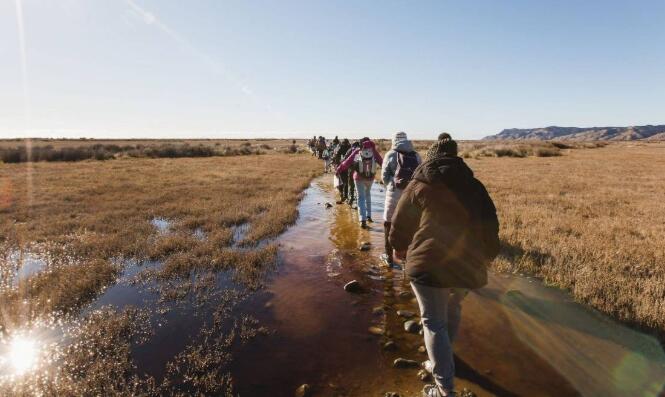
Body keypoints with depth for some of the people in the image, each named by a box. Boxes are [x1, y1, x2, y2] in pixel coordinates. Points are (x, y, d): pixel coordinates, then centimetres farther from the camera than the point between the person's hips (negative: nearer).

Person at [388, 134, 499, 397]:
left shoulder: (419, 186, 1)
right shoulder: (474, 186, 11)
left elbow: (400, 223, 7)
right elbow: (490, 223, 12)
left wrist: (399, 248, 25)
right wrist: (487, 254, 25)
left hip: (430, 264, -5)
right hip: (468, 265, 5)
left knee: (434, 323, 6)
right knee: (452, 310, 27)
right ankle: (441, 363, 45)